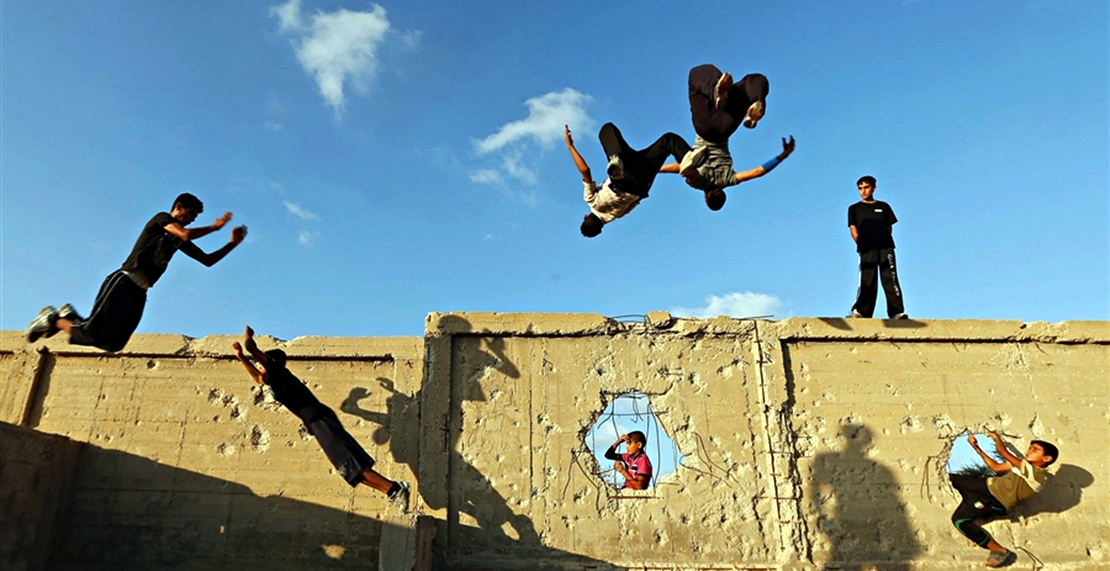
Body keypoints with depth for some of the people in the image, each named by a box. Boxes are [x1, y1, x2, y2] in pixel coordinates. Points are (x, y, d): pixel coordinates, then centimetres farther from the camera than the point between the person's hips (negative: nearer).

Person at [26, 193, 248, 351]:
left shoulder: (178, 240, 18)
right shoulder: (161, 218, -1)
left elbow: (207, 260, 16)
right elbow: (187, 234, -21)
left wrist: (232, 243, 6)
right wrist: (215, 226, -9)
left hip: (138, 291, 8)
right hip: (123, 283, -8)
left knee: (113, 343, 3)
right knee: (93, 336, -12)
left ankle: (69, 316, 22)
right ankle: (53, 319, 13)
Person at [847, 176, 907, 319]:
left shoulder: (883, 206, 17)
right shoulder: (854, 209, 15)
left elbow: (889, 227, 15)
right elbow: (853, 230, 8)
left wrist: (881, 240, 2)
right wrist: (862, 243, -3)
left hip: (885, 247, 1)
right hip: (866, 249, -1)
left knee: (890, 279, -6)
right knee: (867, 282, -6)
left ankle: (897, 312, -8)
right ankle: (861, 311, -8)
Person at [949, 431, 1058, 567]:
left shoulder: (1037, 474, -22)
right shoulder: (1026, 465, 6)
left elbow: (1003, 452, -25)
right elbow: (996, 467, 11)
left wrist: (996, 437, -6)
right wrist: (976, 447, 4)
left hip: (996, 502, -9)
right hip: (989, 486, 9)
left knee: (959, 519, -24)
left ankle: (999, 550, -13)